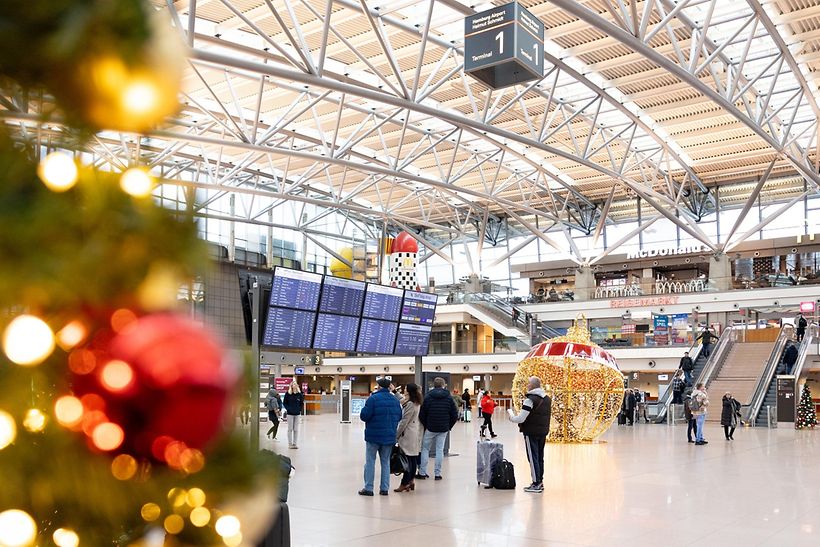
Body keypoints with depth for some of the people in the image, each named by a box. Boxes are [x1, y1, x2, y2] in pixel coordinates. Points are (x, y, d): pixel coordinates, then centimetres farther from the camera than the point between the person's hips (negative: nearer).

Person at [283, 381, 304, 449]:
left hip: (297, 414, 2)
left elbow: (302, 403, 9)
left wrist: (300, 410, -3)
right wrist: (288, 409, -10)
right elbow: (284, 403, 2)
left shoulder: (299, 394, 3)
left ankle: (294, 443, 10)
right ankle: (290, 443, 9)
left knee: (296, 429, 4)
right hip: (290, 414, -2)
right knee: (290, 429, 2)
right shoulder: (287, 394, -2)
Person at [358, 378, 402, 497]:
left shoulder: (373, 398, -13)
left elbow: (364, 416, -15)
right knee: (385, 462, 12)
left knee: (370, 461, 4)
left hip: (374, 435, -4)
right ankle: (384, 488, 12)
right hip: (390, 436, 5)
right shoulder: (395, 400, 5)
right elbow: (399, 417, 10)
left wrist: (363, 410, 4)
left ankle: (368, 488, 4)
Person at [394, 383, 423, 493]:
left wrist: (396, 435, -13)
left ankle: (404, 483, -3)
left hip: (408, 435, -10)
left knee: (408, 459, -6)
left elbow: (404, 422, -17)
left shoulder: (410, 404, -16)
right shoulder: (416, 403, 13)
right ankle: (410, 481, 16)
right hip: (415, 434, 10)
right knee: (413, 458, 11)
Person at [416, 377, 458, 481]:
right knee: (440, 450, 7)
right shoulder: (449, 398, -1)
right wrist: (449, 426, 10)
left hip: (430, 428, -1)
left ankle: (422, 473, 8)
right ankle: (438, 474, 6)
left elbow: (421, 415, -6)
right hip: (443, 429, 1)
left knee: (425, 449, 10)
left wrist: (425, 425, 8)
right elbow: (455, 415, 0)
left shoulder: (428, 397, -5)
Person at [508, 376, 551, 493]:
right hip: (543, 432, 8)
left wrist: (511, 417, -1)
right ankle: (540, 481, 23)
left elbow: (520, 419, -19)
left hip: (531, 432, -8)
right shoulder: (547, 399, 9)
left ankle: (536, 484, 0)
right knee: (540, 457, 16)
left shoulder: (530, 399, -18)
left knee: (533, 458, -2)